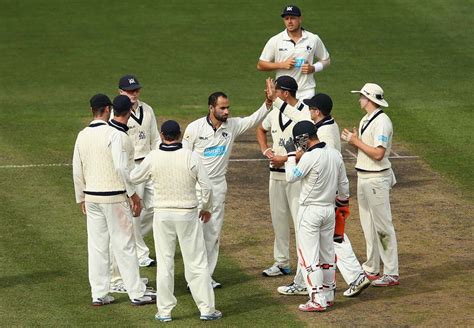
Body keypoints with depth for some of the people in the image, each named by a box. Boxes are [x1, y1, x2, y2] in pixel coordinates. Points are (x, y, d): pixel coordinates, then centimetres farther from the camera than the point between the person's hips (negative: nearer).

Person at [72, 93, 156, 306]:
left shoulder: (82, 136, 5)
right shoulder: (113, 134, -13)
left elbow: (77, 171, 9)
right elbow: (121, 168, -19)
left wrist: (81, 199, 19)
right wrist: (133, 193, -10)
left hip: (91, 198, 6)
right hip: (114, 196, -6)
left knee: (96, 246, 10)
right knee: (124, 244, 1)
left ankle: (99, 294, 12)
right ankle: (137, 293, 6)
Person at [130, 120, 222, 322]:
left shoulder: (152, 158, -8)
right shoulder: (191, 157, -11)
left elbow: (134, 178, 8)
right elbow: (206, 187, -7)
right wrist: (206, 207, 10)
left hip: (162, 215, 1)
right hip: (188, 214, -1)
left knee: (164, 263, 8)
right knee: (196, 263, 5)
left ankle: (164, 311, 11)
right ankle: (207, 309, 7)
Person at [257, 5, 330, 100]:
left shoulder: (313, 39, 4)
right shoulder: (275, 41, 0)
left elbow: (326, 60, 15)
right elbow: (260, 65, 3)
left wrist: (313, 68, -6)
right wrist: (282, 65, -11)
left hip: (306, 93, 0)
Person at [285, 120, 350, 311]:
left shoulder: (310, 157, -21)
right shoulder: (336, 154, 2)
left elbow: (291, 177, -11)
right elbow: (343, 184, 10)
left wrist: (291, 154, -2)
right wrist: (343, 201, 25)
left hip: (310, 211, -8)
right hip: (330, 210, 8)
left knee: (309, 256, -2)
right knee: (327, 253, 16)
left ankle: (317, 300, -4)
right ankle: (328, 295, 24)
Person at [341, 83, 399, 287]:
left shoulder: (381, 122, -17)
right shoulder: (365, 120, 13)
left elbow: (378, 153, -24)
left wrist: (357, 142, -15)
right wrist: (352, 140, -1)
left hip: (377, 179, -10)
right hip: (363, 177, 10)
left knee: (382, 225, -7)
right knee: (368, 224, 15)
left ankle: (391, 274, -4)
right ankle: (371, 269, 23)